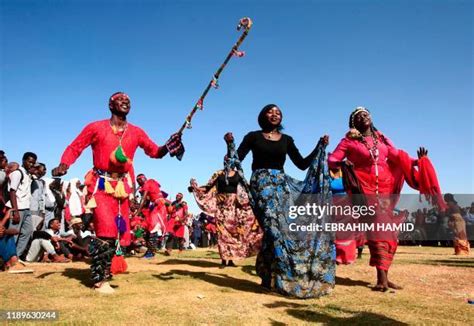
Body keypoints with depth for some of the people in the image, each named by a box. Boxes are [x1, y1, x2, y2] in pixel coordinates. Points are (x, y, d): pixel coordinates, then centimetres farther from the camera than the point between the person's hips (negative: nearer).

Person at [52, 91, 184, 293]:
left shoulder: (136, 132, 8)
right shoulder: (96, 128, 0)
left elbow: (154, 151, 8)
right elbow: (74, 148, 1)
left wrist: (168, 147, -13)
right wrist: (63, 165, -17)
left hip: (122, 186, 5)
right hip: (101, 185, -5)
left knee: (119, 231, 8)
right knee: (107, 228, -17)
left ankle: (102, 274, 27)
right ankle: (100, 280, -4)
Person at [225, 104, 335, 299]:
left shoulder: (287, 140, 16)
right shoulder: (253, 136, 7)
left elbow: (302, 164, 12)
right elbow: (236, 159, 0)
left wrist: (320, 147, 5)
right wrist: (230, 144, -17)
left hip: (282, 184, 5)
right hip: (261, 184, -4)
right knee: (275, 225, -18)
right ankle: (274, 278, -7)